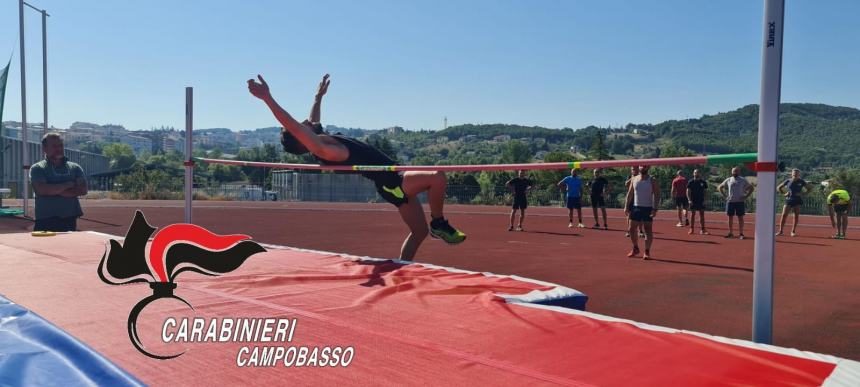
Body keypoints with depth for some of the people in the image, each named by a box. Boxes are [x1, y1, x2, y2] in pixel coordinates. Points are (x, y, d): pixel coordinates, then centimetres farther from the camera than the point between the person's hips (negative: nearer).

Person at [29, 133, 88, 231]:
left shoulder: (75, 168, 12)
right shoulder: (37, 168, 5)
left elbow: (83, 190, -2)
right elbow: (42, 190, -12)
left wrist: (55, 190, -8)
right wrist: (69, 184, -6)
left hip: (69, 220, 3)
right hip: (45, 221, -3)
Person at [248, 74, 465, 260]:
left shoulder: (322, 142, 10)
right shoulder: (322, 150, -20)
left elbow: (312, 122, 31)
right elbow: (294, 128, -33)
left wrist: (319, 96, 41)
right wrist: (267, 98, -41)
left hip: (394, 181, 10)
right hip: (391, 183, -10)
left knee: (419, 232, 16)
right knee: (438, 178, -24)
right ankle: (439, 224, -4)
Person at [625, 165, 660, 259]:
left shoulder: (652, 181, -5)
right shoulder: (634, 180, 7)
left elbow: (657, 196, -8)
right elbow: (630, 194, 10)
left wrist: (655, 209, -17)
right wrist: (626, 206, 3)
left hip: (648, 209, -4)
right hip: (636, 207, 4)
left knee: (648, 230, -2)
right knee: (632, 229, 5)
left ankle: (647, 252, 3)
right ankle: (635, 249, 22)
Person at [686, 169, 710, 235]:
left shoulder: (703, 182, 5)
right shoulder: (690, 182, 1)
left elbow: (705, 191, 8)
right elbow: (688, 191, 0)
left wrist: (704, 200, -2)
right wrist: (689, 200, -10)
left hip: (701, 201, 2)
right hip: (693, 201, -1)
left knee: (702, 214, 2)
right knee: (692, 214, 3)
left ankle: (703, 229, 5)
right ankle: (691, 229, 10)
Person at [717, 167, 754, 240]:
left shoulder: (743, 180, 3)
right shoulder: (728, 180, 7)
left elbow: (751, 188, 5)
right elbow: (720, 187, 14)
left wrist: (746, 196, -6)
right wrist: (724, 196, 3)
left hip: (740, 201, -2)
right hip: (730, 201, 2)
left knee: (740, 217, -1)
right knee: (730, 217, 4)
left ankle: (741, 234, 3)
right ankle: (730, 233, 11)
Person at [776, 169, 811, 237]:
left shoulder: (801, 182, 0)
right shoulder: (788, 181, 2)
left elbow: (809, 189, 8)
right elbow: (778, 188, 11)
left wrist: (802, 194, -7)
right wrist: (784, 194, -3)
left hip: (798, 201, 0)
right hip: (788, 200, 0)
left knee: (796, 216, -1)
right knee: (784, 215, -7)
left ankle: (793, 231, 7)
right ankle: (780, 231, -2)